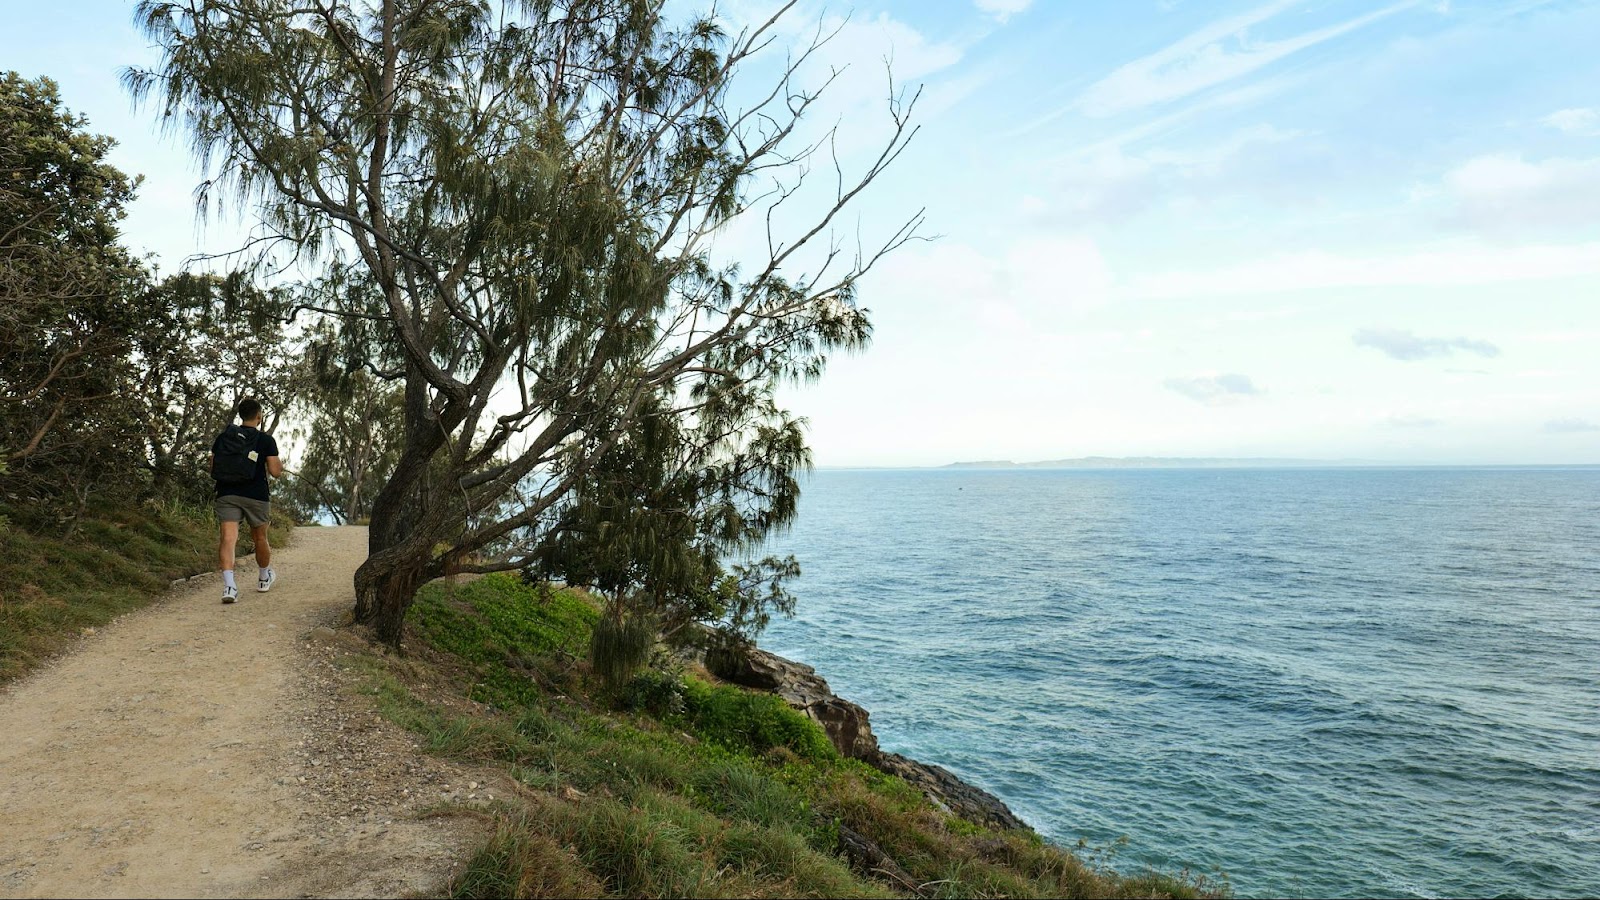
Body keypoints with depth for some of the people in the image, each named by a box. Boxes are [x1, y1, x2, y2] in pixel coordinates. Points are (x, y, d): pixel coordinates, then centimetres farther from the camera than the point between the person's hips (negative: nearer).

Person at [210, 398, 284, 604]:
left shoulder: (222, 437, 7)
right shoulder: (266, 440, -4)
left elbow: (213, 469, 9)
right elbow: (275, 472, -8)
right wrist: (280, 464, 13)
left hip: (226, 494, 2)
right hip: (256, 496, -2)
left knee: (228, 539, -8)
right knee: (260, 538, 17)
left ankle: (229, 584, -26)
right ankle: (264, 578, 37)